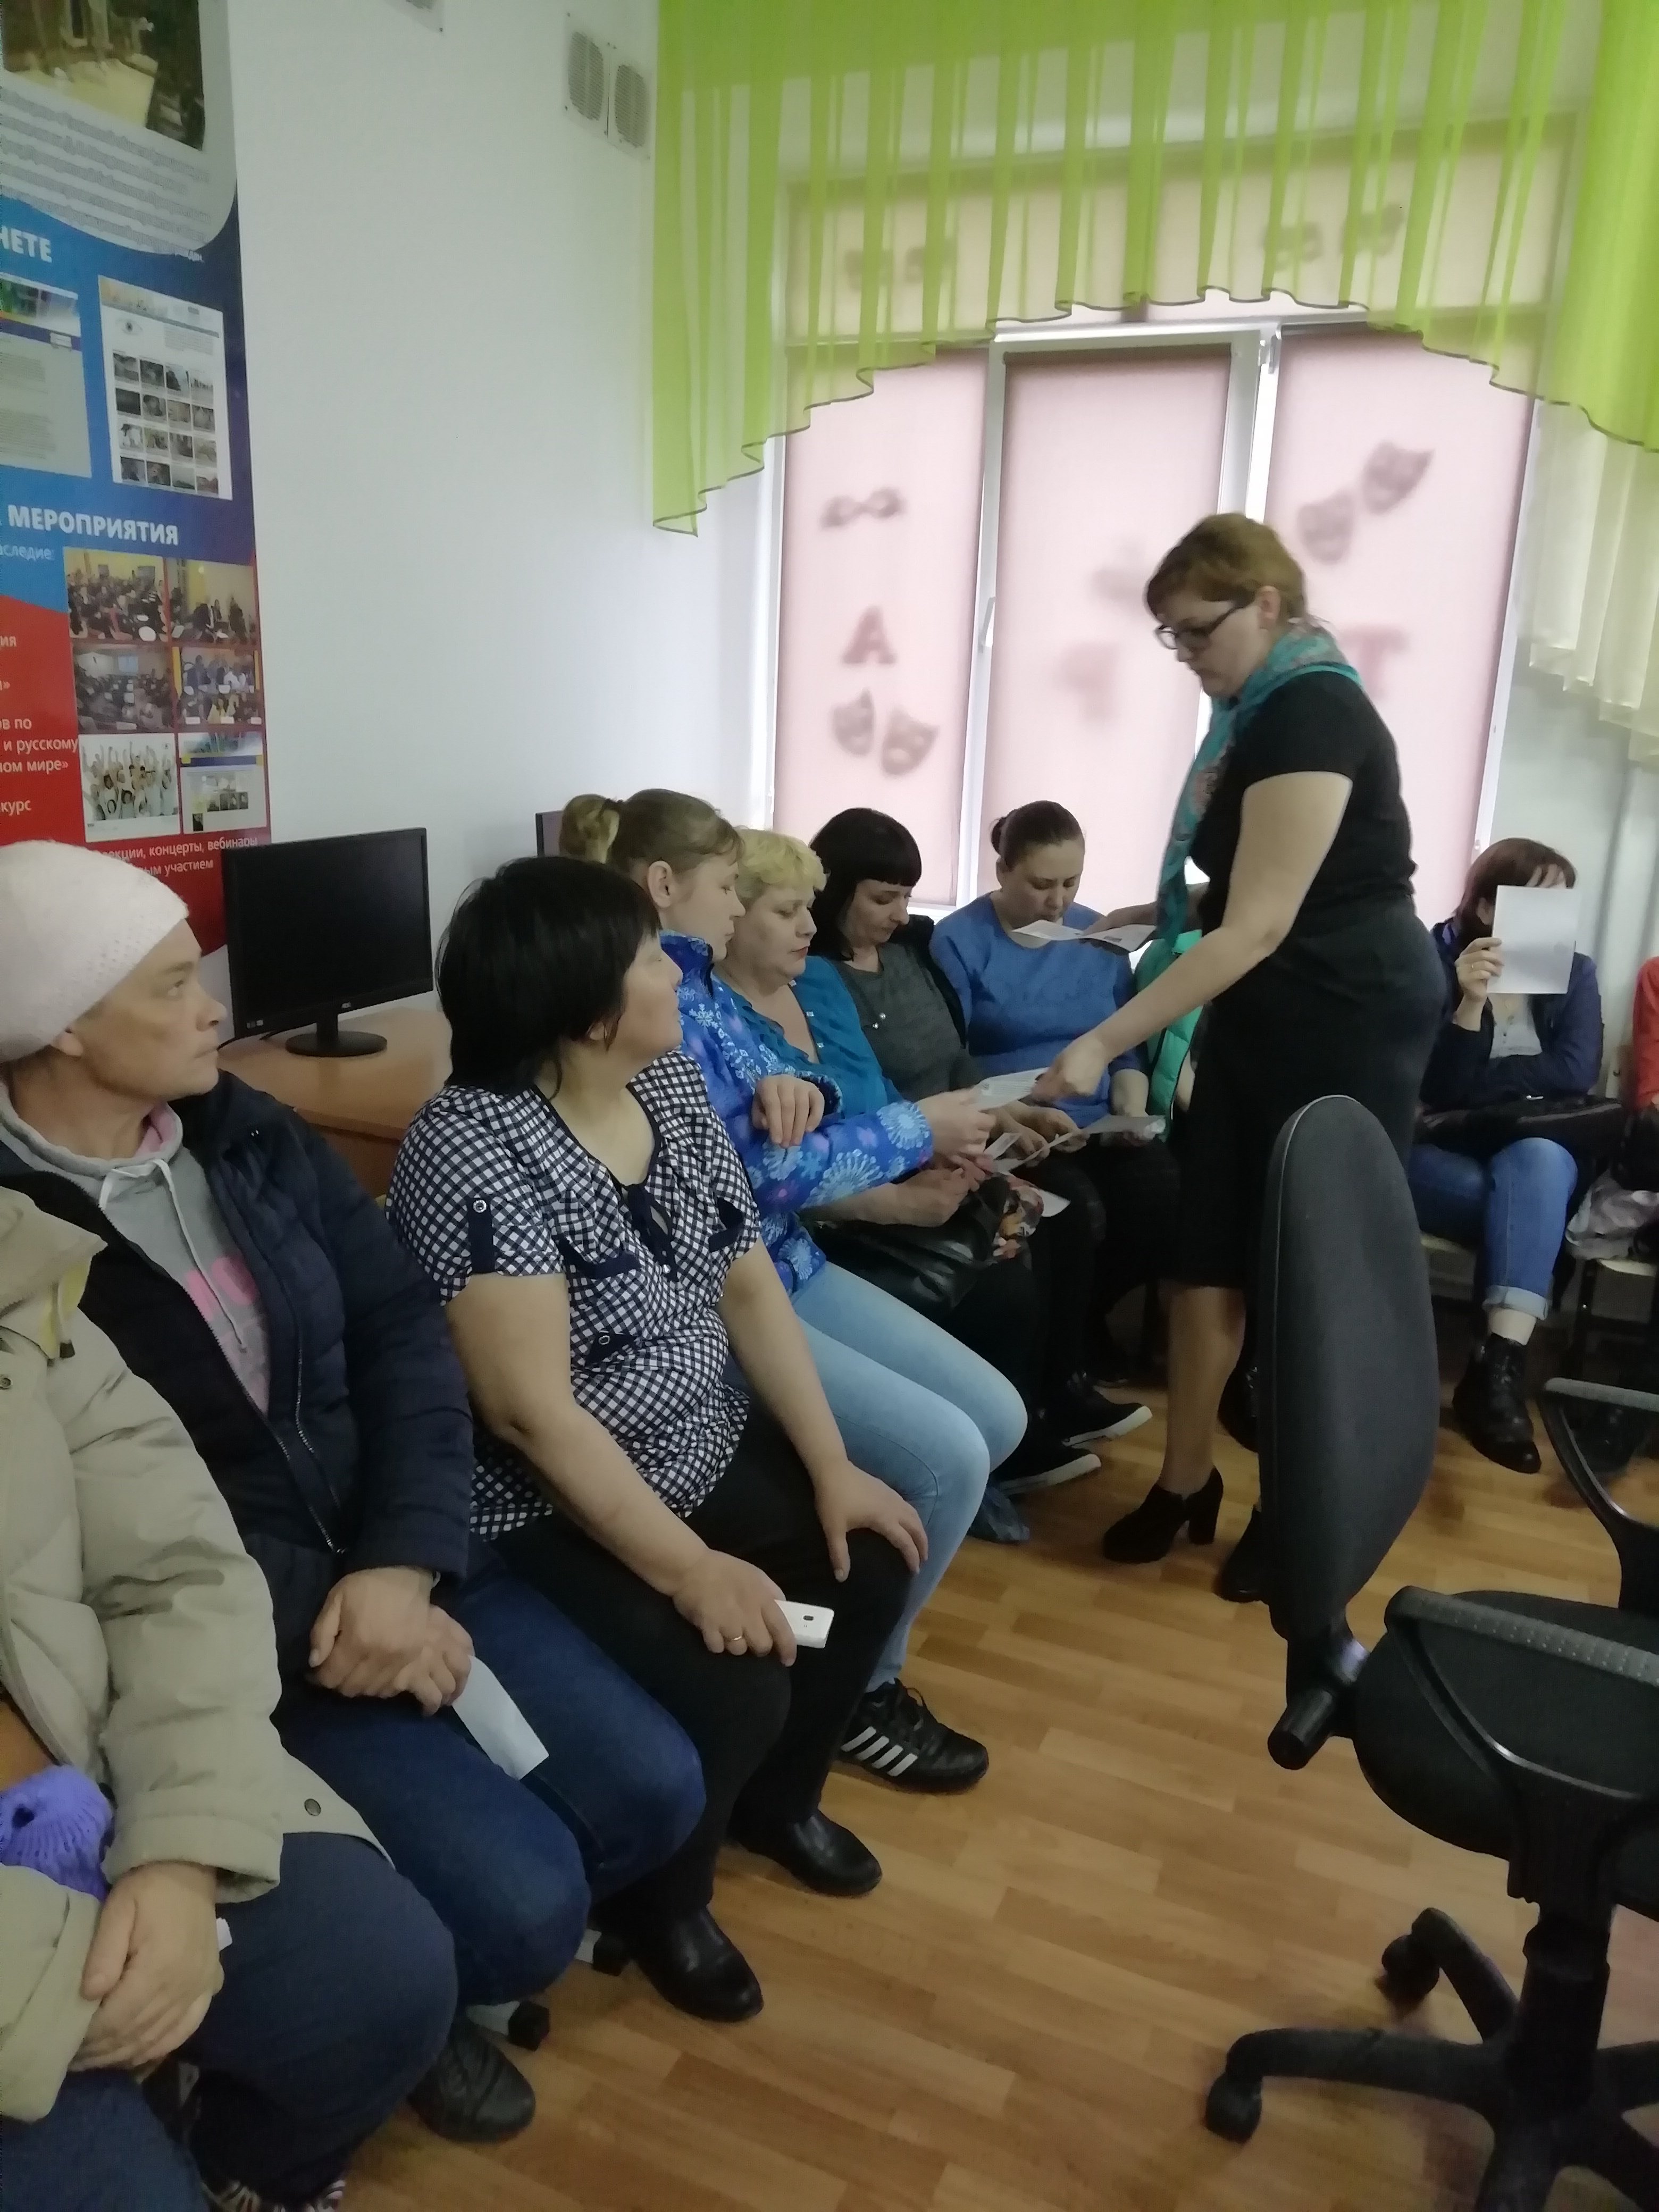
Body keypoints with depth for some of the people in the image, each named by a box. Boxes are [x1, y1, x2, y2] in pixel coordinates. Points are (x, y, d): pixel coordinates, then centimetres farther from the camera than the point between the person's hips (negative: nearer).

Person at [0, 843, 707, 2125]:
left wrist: (403, 1560, -15)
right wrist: (314, 1614, -20)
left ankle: (450, 1948, 28)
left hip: (388, 1553, 6)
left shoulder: (255, 1138, 5)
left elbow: (404, 1331, -1)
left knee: (653, 1790, -1)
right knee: (519, 1899, -16)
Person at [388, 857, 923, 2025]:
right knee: (737, 1685, -21)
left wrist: (832, 1468, -3)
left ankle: (780, 1798, 30)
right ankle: (662, 1898, 14)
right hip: (555, 1505, -8)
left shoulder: (673, 1084, -1)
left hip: (709, 1448, 8)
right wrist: (689, 1568, -27)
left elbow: (749, 1285, 2)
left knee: (873, 1563, 1)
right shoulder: (472, 1148, -25)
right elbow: (531, 1409, -27)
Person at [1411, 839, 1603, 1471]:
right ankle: (1499, 1366, -25)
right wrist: (1470, 1002, -28)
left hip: (1539, 1160, 2)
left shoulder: (1574, 972, 6)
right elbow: (1440, 1089, -14)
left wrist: (1478, 1085, -12)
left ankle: (1499, 1364, -44)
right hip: (1439, 1157, -2)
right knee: (1531, 1207, -32)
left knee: (1535, 1161, -33)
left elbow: (1575, 1073, -10)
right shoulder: (1437, 960, -5)